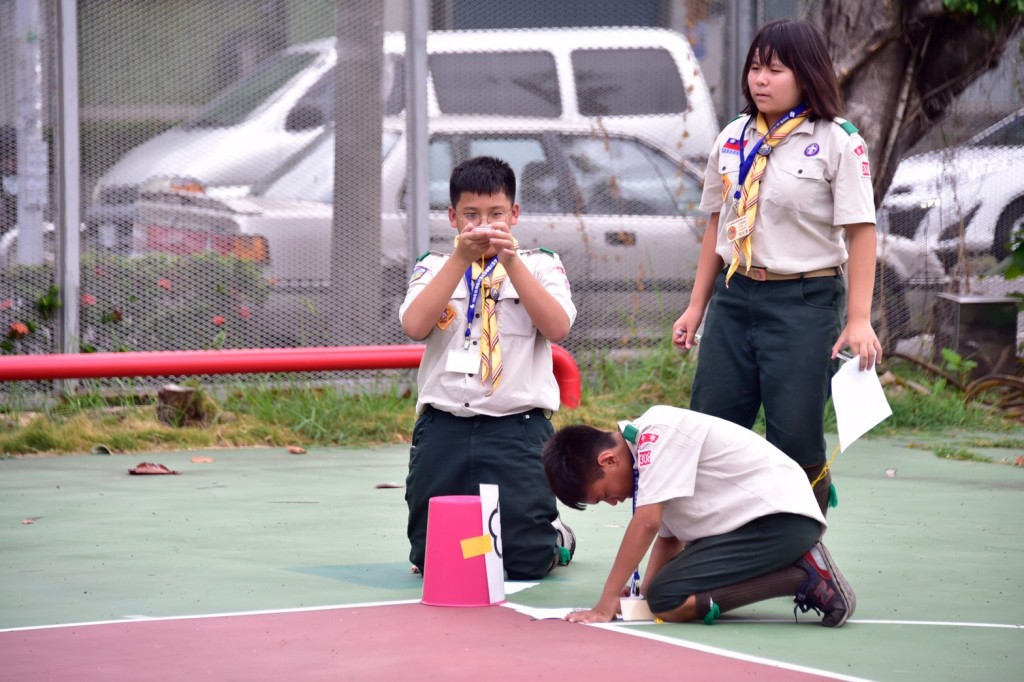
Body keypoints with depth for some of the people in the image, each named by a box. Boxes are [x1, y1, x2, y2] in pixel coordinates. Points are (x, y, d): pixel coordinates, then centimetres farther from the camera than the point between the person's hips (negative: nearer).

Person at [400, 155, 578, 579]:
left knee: (524, 562, -7)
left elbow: (557, 327, -11)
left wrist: (510, 260, -16)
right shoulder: (434, 267, 10)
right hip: (443, 428, 2)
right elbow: (415, 326, -10)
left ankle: (556, 539, 26)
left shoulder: (540, 265, 7)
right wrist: (462, 258, -15)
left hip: (517, 428, -2)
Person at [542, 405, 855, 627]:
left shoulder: (659, 433, -15)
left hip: (783, 517, -10)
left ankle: (804, 577, -14)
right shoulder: (645, 455, 14)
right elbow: (668, 536, 18)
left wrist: (607, 603, -19)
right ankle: (796, 567, 7)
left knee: (667, 602, -17)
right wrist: (642, 593, 4)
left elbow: (647, 523, -21)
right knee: (657, 595, 9)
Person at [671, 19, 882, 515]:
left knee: (795, 439, -4)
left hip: (804, 303, -6)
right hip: (734, 298, 6)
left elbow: (860, 231, -10)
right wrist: (696, 307, 17)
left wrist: (859, 320, -17)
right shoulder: (733, 139, 10)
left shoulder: (837, 142, -6)